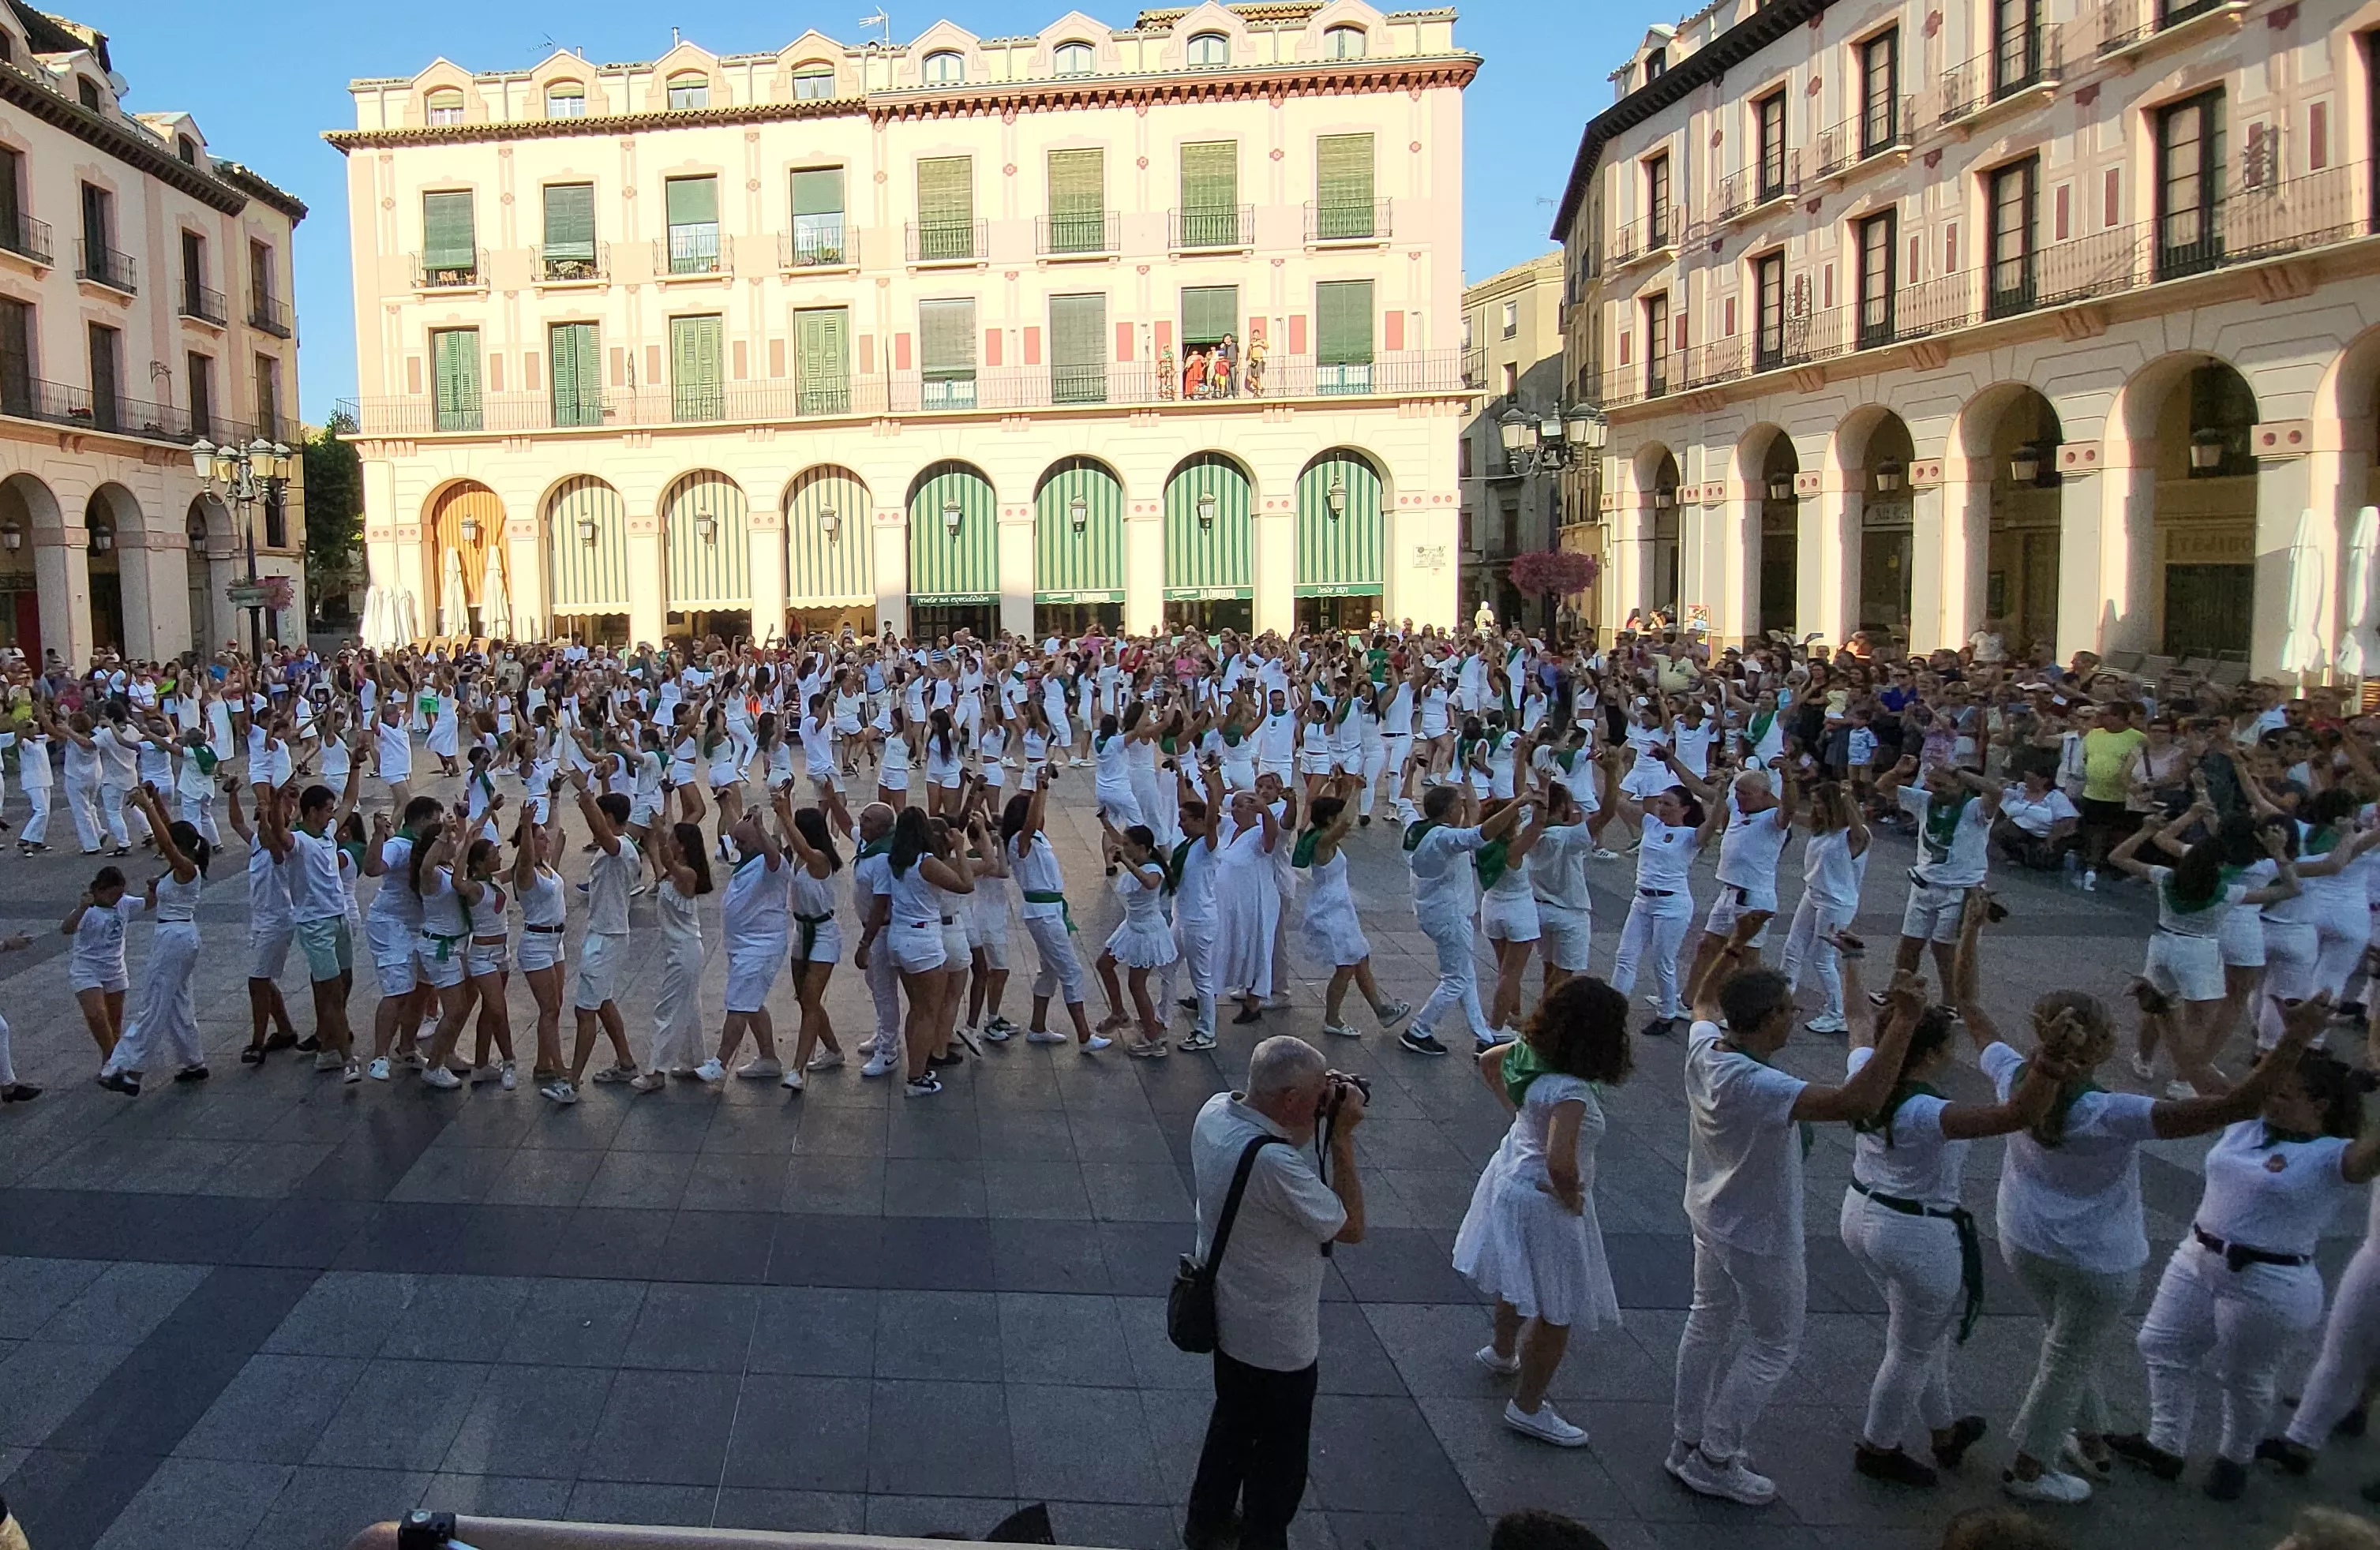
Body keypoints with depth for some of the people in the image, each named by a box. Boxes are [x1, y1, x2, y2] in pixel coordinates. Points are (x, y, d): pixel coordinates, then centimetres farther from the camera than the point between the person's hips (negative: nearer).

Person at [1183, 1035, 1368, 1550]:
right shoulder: (1273, 1163, -38)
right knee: (1279, 1459, 16)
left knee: (1232, 1424, 31)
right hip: (1277, 1340, -9)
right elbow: (1351, 1227, -25)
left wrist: (1321, 1113, -7)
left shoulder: (1215, 1112, -12)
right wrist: (1342, 1137, -23)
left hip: (1227, 1315, 9)